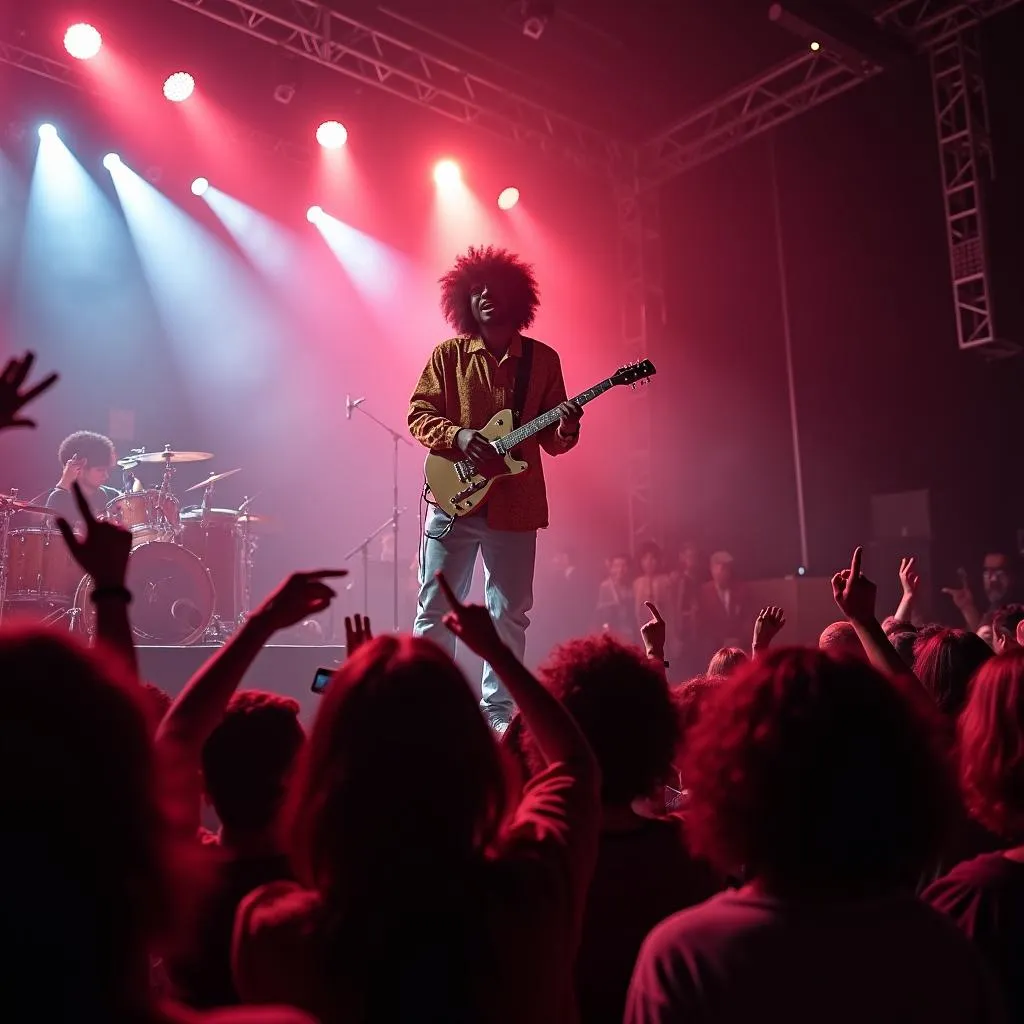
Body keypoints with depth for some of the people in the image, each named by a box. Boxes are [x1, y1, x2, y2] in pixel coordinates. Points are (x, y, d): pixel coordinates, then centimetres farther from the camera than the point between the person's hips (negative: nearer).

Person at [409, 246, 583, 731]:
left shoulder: (542, 359, 8)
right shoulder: (448, 354, 5)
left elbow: (551, 440, 9)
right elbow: (418, 413, 2)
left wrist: (566, 430, -13)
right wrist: (458, 437, -16)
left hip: (514, 505, 1)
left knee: (510, 613, 6)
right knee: (435, 609, 2)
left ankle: (497, 710, 17)